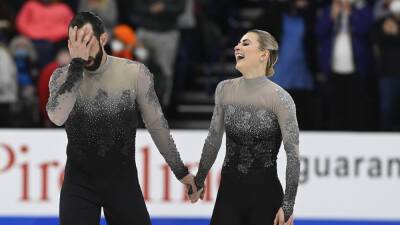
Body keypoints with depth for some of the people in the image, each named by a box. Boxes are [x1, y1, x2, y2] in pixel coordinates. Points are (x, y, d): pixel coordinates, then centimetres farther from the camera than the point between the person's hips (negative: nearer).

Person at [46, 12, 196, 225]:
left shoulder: (135, 73, -9)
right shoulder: (63, 77, -8)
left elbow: (157, 125, 1)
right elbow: (57, 117, -29)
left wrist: (180, 171, 7)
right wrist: (76, 64, -30)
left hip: (123, 181, 0)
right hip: (79, 183, 0)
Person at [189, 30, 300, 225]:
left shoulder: (279, 98, -11)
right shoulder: (225, 90, 4)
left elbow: (293, 153, -11)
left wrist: (288, 206, -14)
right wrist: (199, 181, 23)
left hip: (265, 195, -4)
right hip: (229, 193, 4)